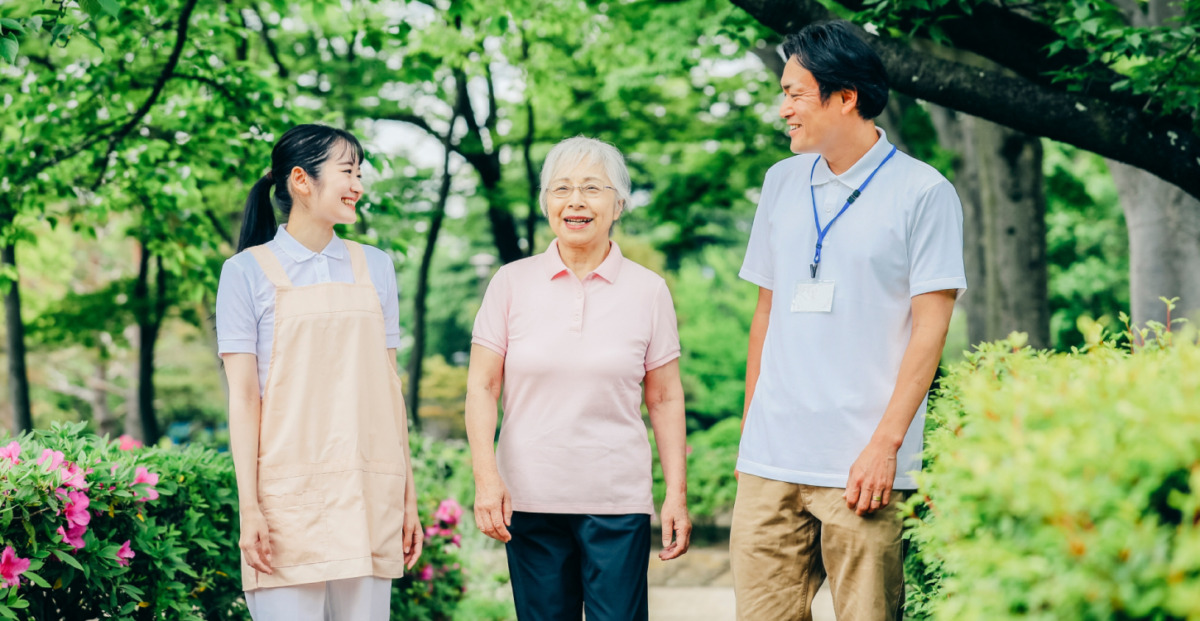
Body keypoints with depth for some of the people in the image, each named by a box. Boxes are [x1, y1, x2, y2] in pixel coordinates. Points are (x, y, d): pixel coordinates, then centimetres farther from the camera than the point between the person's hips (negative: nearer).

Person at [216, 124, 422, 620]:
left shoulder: (374, 267, 14)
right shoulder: (248, 272, 2)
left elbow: (388, 387, 13)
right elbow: (242, 396, -2)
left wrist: (409, 497, 9)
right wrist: (249, 508, -10)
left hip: (370, 494, 3)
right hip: (290, 494, -3)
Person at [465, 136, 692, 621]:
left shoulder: (648, 290, 5)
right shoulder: (512, 282, 4)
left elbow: (665, 399, 6)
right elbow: (481, 387, 4)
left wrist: (677, 494, 2)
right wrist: (486, 476, -7)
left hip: (618, 502, 0)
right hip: (530, 498, 1)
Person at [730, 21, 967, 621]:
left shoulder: (923, 192, -3)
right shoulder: (782, 182, 14)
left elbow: (929, 327, -6)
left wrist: (886, 443, -13)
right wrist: (749, 426, 15)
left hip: (862, 466, -4)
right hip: (770, 459, 5)